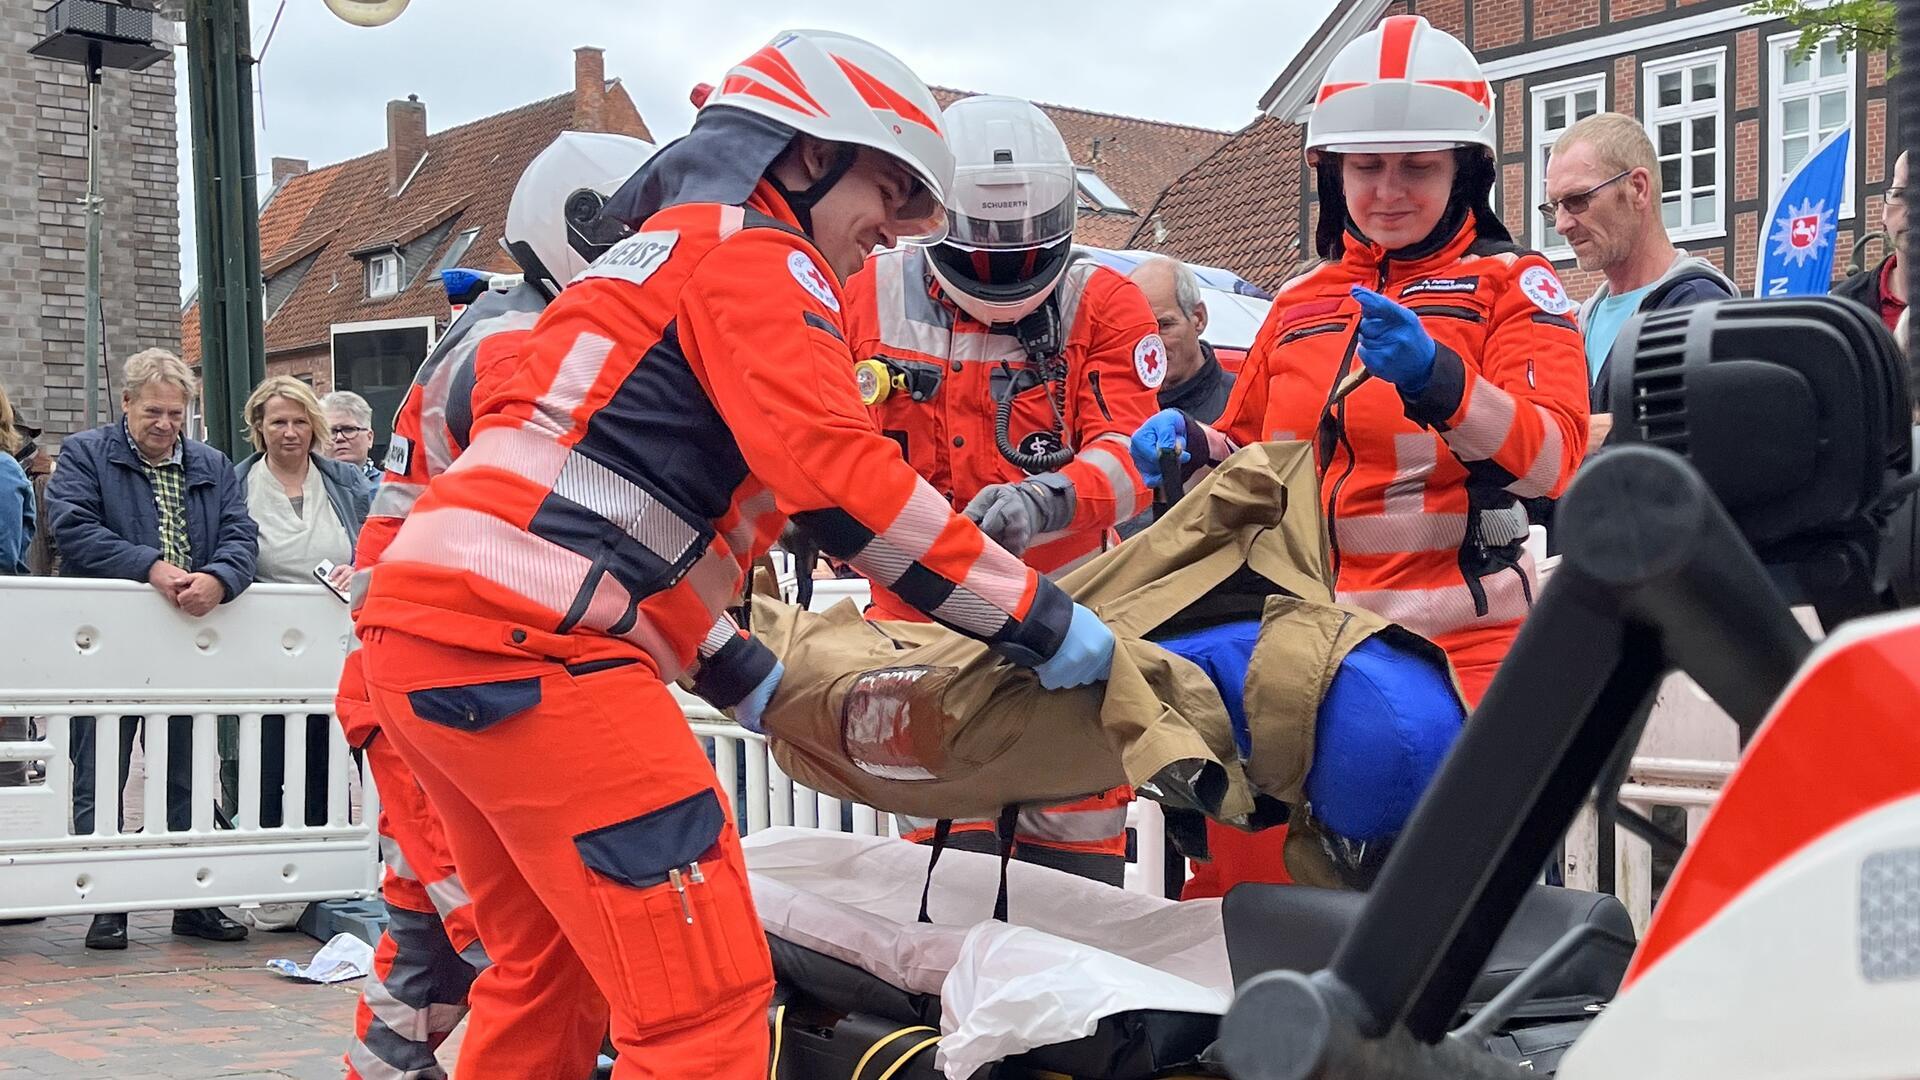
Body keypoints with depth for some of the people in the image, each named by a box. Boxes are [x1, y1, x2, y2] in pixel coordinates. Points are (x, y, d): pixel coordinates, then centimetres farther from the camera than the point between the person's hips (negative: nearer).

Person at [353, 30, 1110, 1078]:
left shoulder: (660, 253, 29)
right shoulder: (757, 255, -1)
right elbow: (839, 478, -15)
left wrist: (738, 672, 27)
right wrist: (1038, 617, -9)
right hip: (531, 649, -10)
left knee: (547, 972, 22)